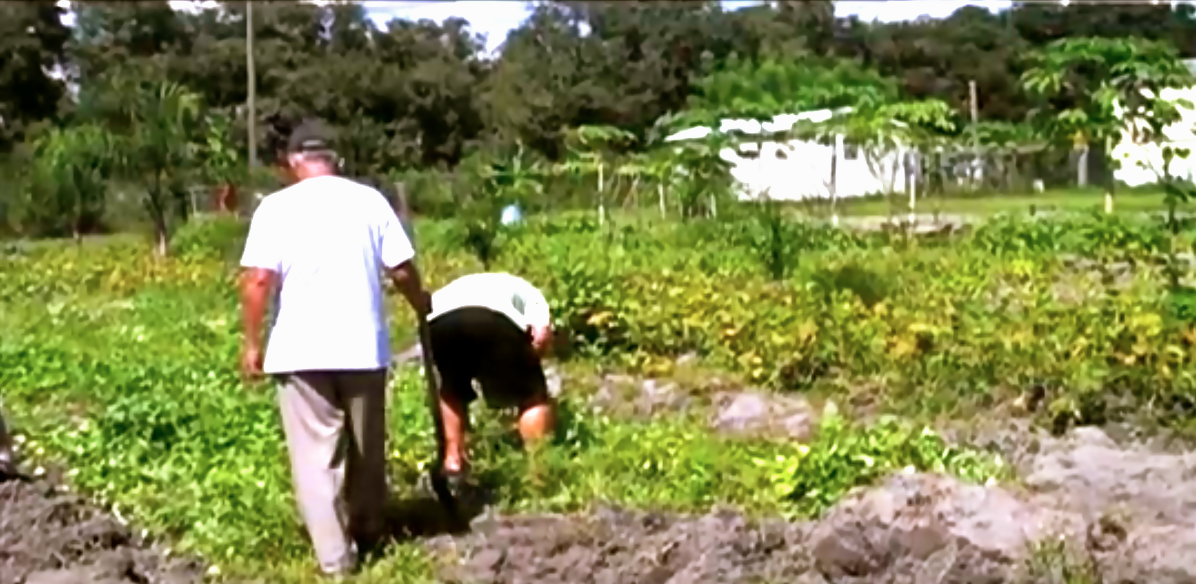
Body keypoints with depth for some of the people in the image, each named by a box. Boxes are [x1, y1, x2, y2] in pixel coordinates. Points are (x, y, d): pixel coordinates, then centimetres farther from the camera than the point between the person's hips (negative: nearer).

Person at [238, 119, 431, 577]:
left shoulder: (277, 207, -3)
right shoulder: (369, 200, 3)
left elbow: (258, 279, -11)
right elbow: (402, 269, 2)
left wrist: (252, 341, -1)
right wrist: (421, 307, 21)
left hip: (300, 350, -2)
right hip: (362, 346, 2)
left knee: (316, 454, 5)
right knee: (366, 447, 19)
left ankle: (335, 554, 5)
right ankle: (368, 532, 34)